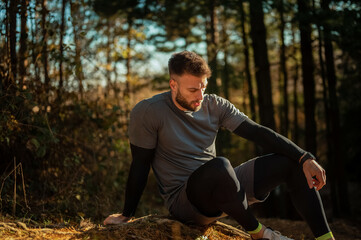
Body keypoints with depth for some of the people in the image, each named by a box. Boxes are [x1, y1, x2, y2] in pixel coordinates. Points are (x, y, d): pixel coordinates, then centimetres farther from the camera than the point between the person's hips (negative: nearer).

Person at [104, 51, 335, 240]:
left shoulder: (215, 105, 2)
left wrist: (305, 158, -13)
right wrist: (127, 214, -1)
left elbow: (258, 133, -3)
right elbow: (140, 164, -4)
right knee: (220, 166, -39)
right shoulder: (148, 112, -11)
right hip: (183, 201, -6)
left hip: (221, 188, 6)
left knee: (291, 163, -6)